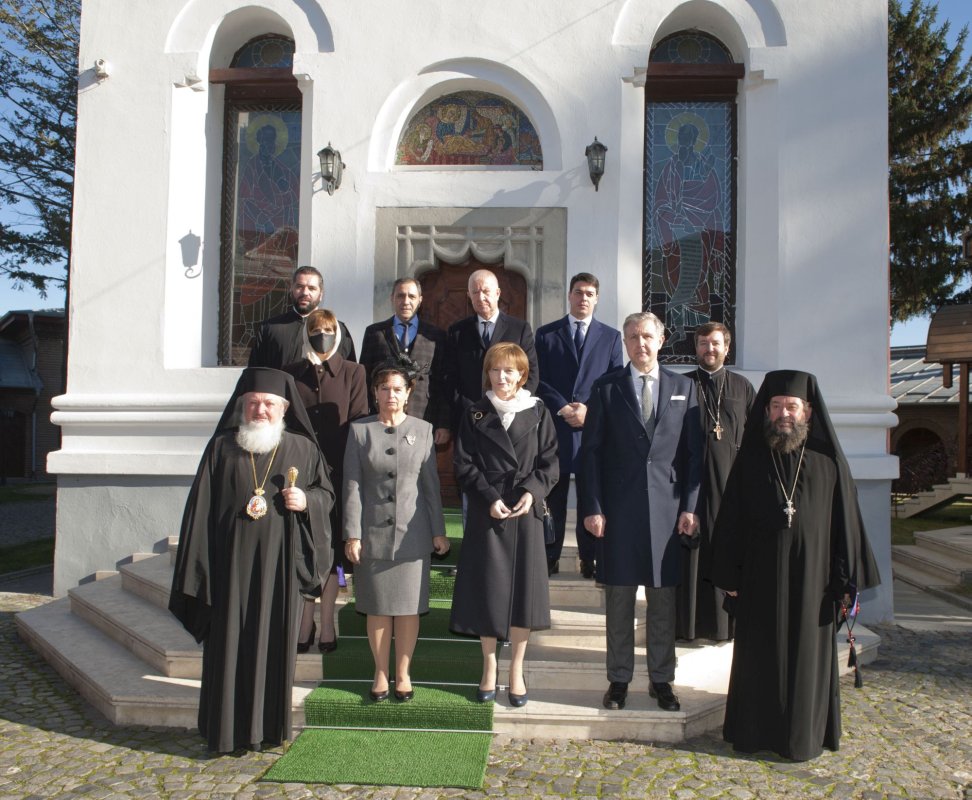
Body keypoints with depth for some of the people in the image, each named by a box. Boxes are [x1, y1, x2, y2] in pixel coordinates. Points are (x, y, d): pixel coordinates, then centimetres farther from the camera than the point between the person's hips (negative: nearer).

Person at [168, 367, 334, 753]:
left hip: (280, 562, 1)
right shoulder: (221, 448, 2)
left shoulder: (302, 449, 4)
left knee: (275, 640, 8)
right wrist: (198, 567, -2)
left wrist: (306, 501, -11)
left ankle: (270, 725, 22)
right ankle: (228, 729, 17)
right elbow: (201, 508, 2)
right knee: (231, 643, 4)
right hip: (232, 560, 0)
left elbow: (326, 492, 12)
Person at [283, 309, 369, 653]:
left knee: (332, 549, 3)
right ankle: (305, 622, 17)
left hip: (337, 473, -2)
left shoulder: (352, 372, 5)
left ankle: (326, 624, 14)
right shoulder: (291, 373, 11)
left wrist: (349, 468, -9)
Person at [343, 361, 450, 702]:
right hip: (373, 532, 0)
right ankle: (381, 674, 22)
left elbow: (431, 483, 5)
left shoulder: (422, 430, 4)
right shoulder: (359, 430, 2)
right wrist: (352, 534, -5)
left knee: (408, 607, 6)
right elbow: (352, 486, 0)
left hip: (411, 533, 0)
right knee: (377, 607, 8)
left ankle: (403, 673, 20)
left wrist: (438, 531, 4)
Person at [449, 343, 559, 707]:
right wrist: (489, 499, -12)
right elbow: (464, 465, -1)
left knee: (523, 588, 3)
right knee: (486, 589, 4)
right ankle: (489, 666, 21)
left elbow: (550, 463, 2)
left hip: (526, 512, 0)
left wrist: (532, 492, -14)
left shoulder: (538, 413, 4)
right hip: (486, 511, 0)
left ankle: (516, 670, 17)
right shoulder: (474, 415, 5)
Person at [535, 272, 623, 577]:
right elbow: (539, 380, 2)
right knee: (553, 496, 4)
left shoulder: (611, 336, 11)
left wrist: (590, 409, -9)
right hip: (555, 426, 0)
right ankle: (550, 557, 12)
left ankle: (589, 558, 13)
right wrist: (563, 408, -11)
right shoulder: (546, 334, 9)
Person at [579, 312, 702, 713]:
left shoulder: (683, 387, 8)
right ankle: (619, 679, 21)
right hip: (618, 509, -1)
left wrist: (690, 507, -1)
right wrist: (592, 508, -6)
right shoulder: (606, 387, 3)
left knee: (664, 601, 9)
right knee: (618, 600, 8)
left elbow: (693, 452, 6)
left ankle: (661, 679, 24)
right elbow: (590, 451, 1)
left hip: (667, 510, 1)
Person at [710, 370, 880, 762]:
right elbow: (730, 519, 1)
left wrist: (848, 580, -3)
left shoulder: (828, 461, -1)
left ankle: (804, 733, 24)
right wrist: (730, 575, -1)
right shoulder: (750, 458, 0)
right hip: (760, 574, 1)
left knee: (806, 653, 9)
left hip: (811, 574, 0)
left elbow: (846, 521, 0)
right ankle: (756, 730, 23)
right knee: (759, 652, 9)